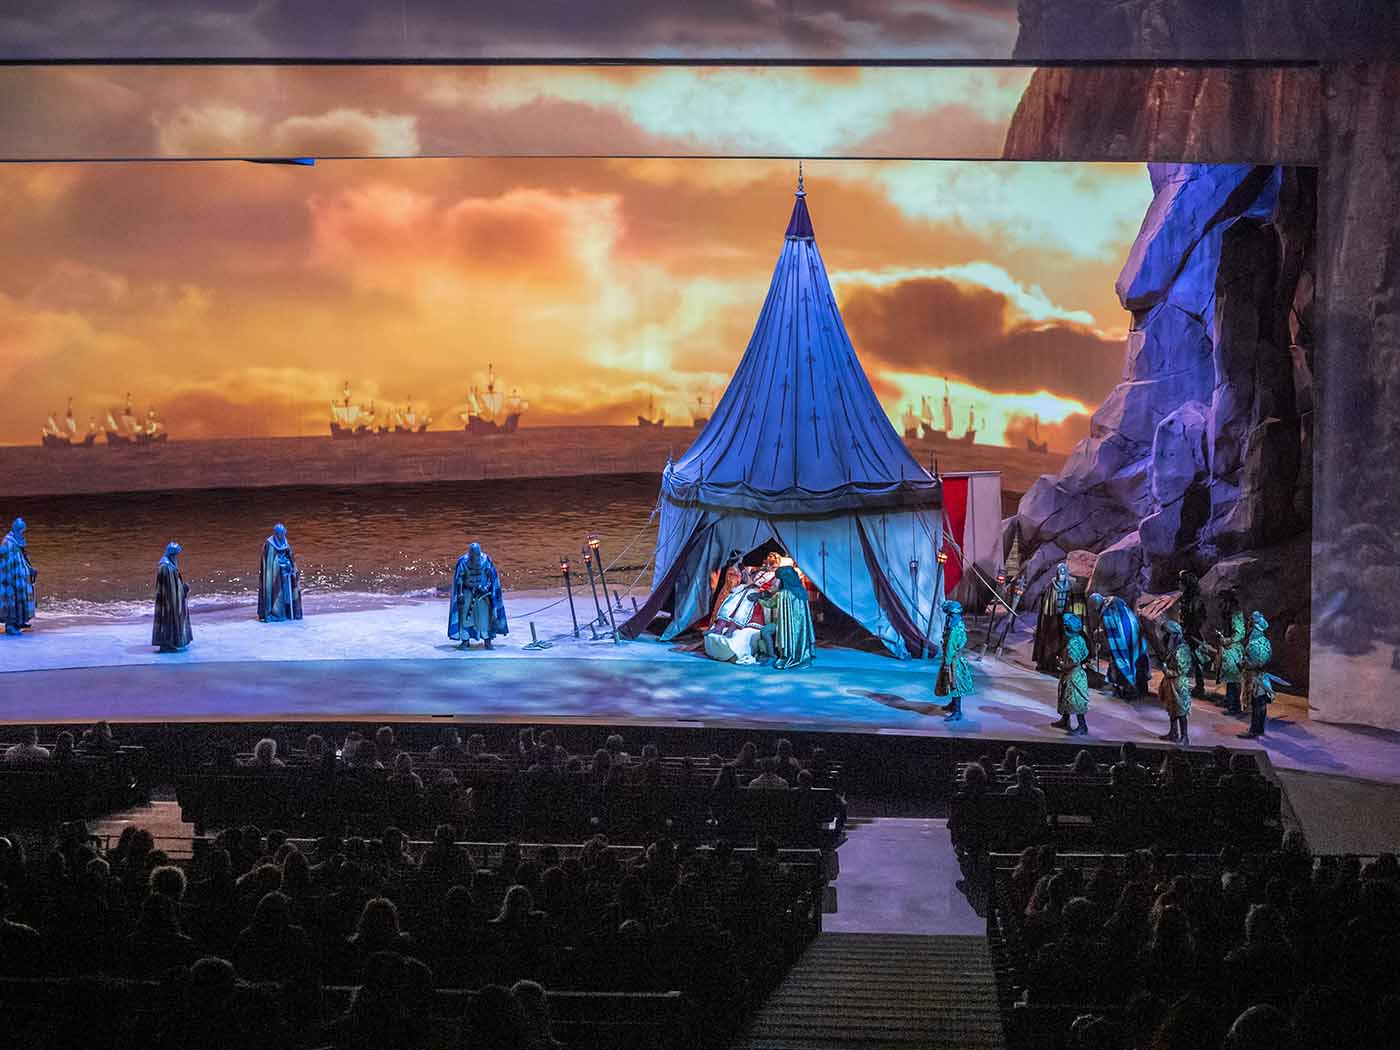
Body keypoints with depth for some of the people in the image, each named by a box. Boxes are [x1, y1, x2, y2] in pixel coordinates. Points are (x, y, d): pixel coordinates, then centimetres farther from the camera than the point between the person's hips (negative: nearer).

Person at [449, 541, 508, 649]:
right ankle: (465, 641, 5)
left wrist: (486, 587, -12)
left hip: (482, 591, 1)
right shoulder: (463, 561, -15)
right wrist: (460, 594, -12)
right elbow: (459, 579, -9)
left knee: (485, 614, -5)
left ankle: (487, 641, 1)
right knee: (465, 615, -5)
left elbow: (491, 576, -1)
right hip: (467, 590, 0)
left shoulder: (486, 560, -12)